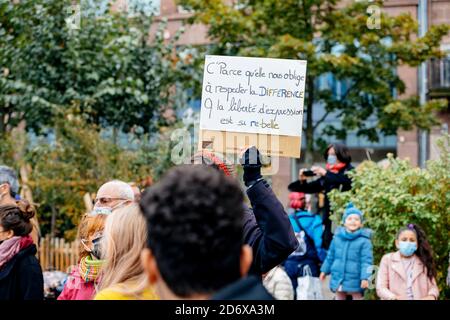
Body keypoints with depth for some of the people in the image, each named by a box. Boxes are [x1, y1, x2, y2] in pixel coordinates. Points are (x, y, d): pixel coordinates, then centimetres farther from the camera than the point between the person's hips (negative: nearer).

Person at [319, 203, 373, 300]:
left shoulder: (364, 240, -11)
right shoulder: (337, 237, 3)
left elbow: (366, 260, -14)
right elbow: (330, 256, 14)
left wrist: (365, 278, -22)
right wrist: (324, 270, 17)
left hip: (355, 281, -5)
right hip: (338, 279, 5)